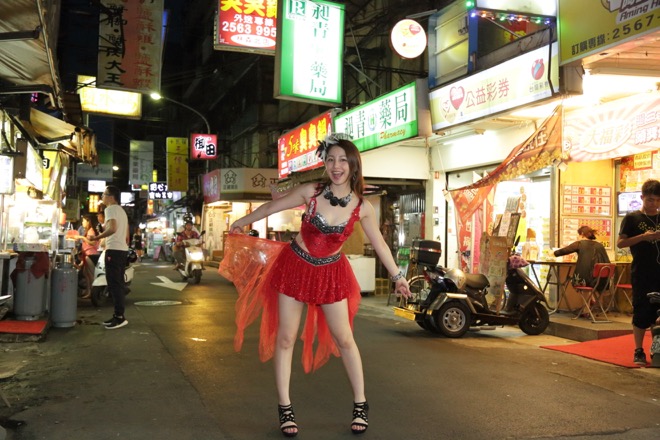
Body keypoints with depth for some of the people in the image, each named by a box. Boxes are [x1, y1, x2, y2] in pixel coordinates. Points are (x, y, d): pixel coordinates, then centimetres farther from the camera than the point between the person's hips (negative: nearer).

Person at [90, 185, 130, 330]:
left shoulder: (110, 209, -8)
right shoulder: (121, 211, 22)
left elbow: (112, 228, -25)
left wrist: (97, 237, -15)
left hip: (114, 250, -10)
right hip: (123, 250, 10)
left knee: (114, 284, -9)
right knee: (118, 283, 12)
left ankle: (120, 317, -11)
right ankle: (118, 315, 15)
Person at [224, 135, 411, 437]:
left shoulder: (362, 207, -10)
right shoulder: (311, 192, -14)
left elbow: (379, 244, 4)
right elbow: (272, 207, 1)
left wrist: (397, 276, 10)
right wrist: (242, 222, 14)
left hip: (330, 273, 0)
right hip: (295, 266, 0)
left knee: (344, 339, 3)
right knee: (285, 337, 3)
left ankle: (360, 405, 20)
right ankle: (284, 408, 16)